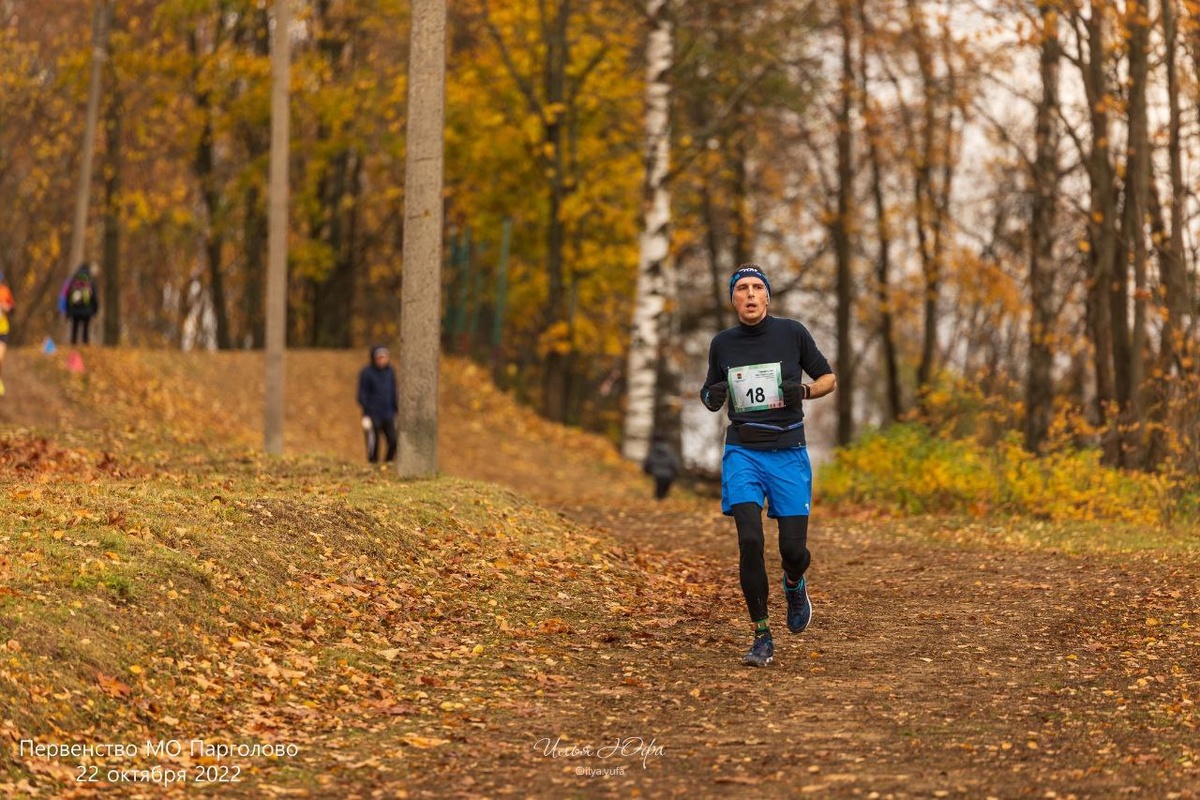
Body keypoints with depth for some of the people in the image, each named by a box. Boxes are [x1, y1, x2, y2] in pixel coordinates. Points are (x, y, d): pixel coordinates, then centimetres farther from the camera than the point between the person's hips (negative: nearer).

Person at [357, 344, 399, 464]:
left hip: (388, 415, 5)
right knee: (373, 444, -1)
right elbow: (362, 395, -8)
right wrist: (366, 414, -14)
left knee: (393, 441, -3)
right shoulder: (366, 373, -8)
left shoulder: (390, 371, 7)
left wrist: (397, 410, 13)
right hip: (373, 415, -4)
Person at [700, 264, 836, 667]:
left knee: (793, 549, -5)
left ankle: (794, 585, 34)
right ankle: (762, 638, -4)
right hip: (742, 452, 1)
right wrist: (712, 397, -5)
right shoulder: (723, 344, 6)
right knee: (750, 540, -15)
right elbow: (711, 392, 20)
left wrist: (804, 390, -12)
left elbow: (828, 379, 10)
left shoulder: (792, 333, 1)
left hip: (788, 453, -1)